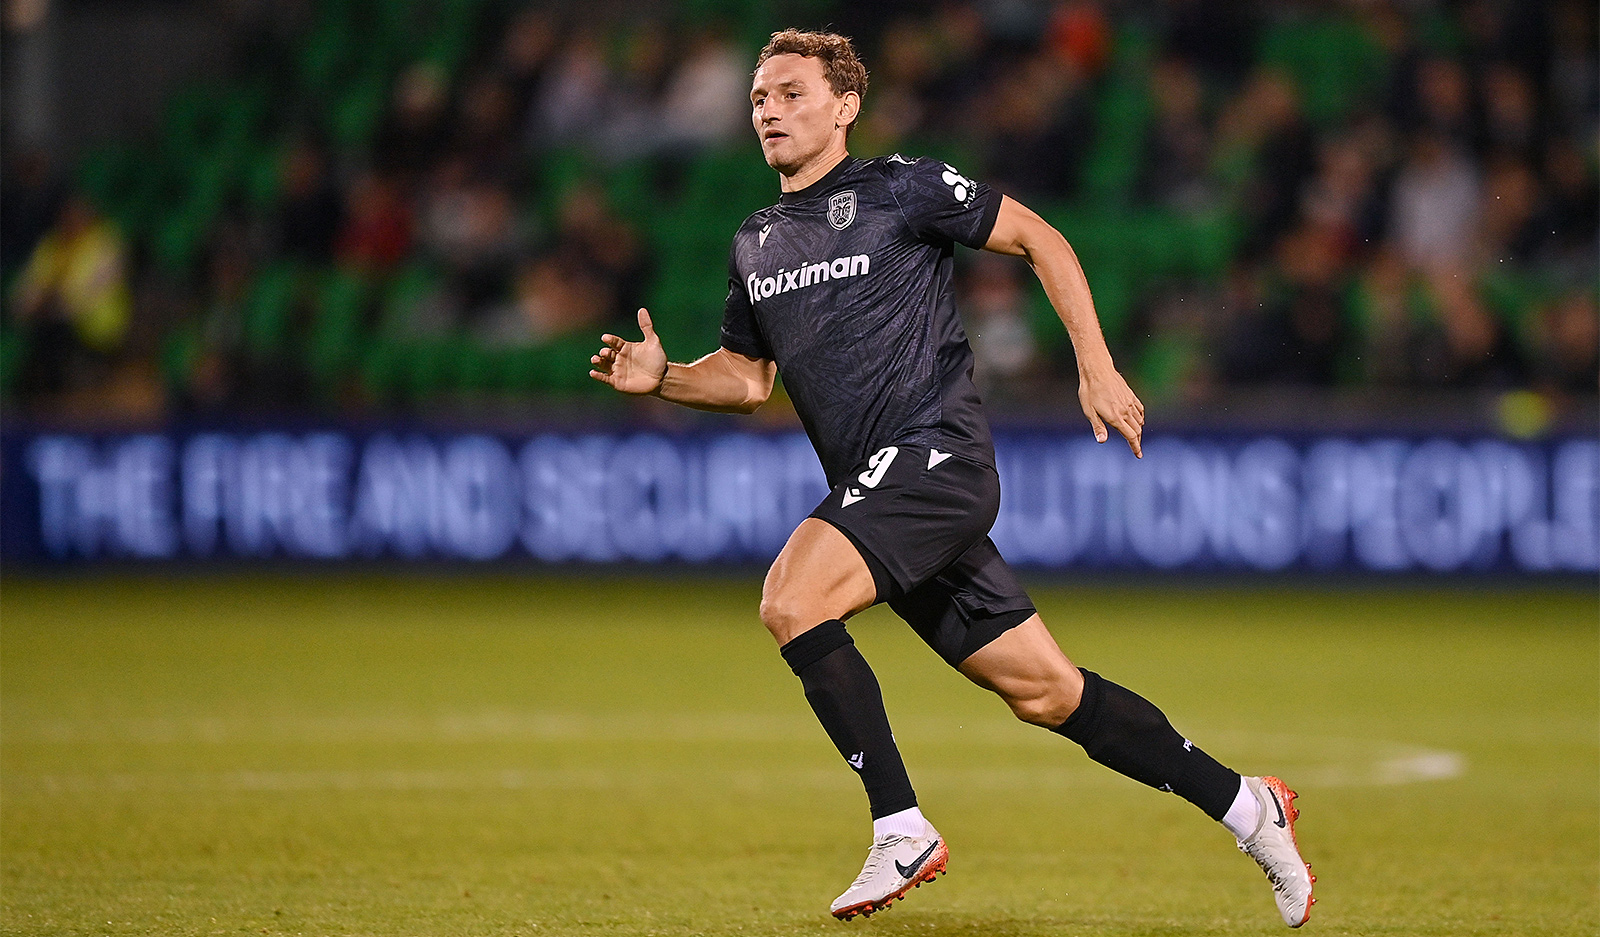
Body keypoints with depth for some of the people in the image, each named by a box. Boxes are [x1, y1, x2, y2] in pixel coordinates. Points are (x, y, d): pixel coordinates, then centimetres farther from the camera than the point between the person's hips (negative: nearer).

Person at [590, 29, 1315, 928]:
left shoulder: (901, 188, -3)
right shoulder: (754, 244, 17)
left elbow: (1039, 239, 2)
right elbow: (748, 376, 26)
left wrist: (1098, 370, -2)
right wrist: (663, 377, 6)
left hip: (938, 455, -7)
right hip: (879, 486, 7)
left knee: (791, 599, -25)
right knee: (1046, 692, 7)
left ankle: (903, 833, -19)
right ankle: (1243, 805, 19)